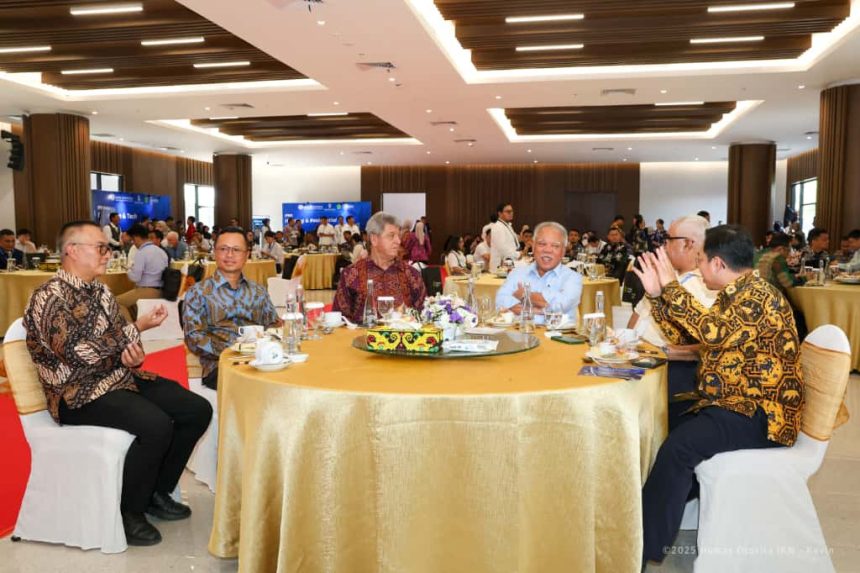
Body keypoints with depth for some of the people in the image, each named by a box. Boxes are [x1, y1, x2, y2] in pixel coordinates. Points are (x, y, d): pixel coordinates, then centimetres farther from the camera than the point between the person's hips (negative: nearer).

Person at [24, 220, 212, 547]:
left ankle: (158, 492, 11)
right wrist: (137, 328, -15)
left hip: (120, 378, 8)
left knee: (198, 410, -6)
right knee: (156, 425, -31)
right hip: (78, 393, -8)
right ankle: (129, 513, -7)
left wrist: (134, 355, -10)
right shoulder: (49, 298, -14)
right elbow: (82, 353, -24)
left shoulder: (101, 292, 11)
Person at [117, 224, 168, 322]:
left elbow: (135, 277, -17)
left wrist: (130, 270, 3)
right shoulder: (161, 251, 9)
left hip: (148, 291, -9)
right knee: (128, 298, 27)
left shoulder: (141, 253, -16)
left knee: (118, 301, 1)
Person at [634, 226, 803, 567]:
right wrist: (656, 293, 6)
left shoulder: (760, 298, -18)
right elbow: (684, 337, 14)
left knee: (677, 447, -27)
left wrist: (672, 287, -28)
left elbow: (714, 332, -35)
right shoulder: (732, 295, 11)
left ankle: (646, 548, -17)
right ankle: (656, 511, 14)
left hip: (758, 411, -10)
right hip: (730, 400, 10)